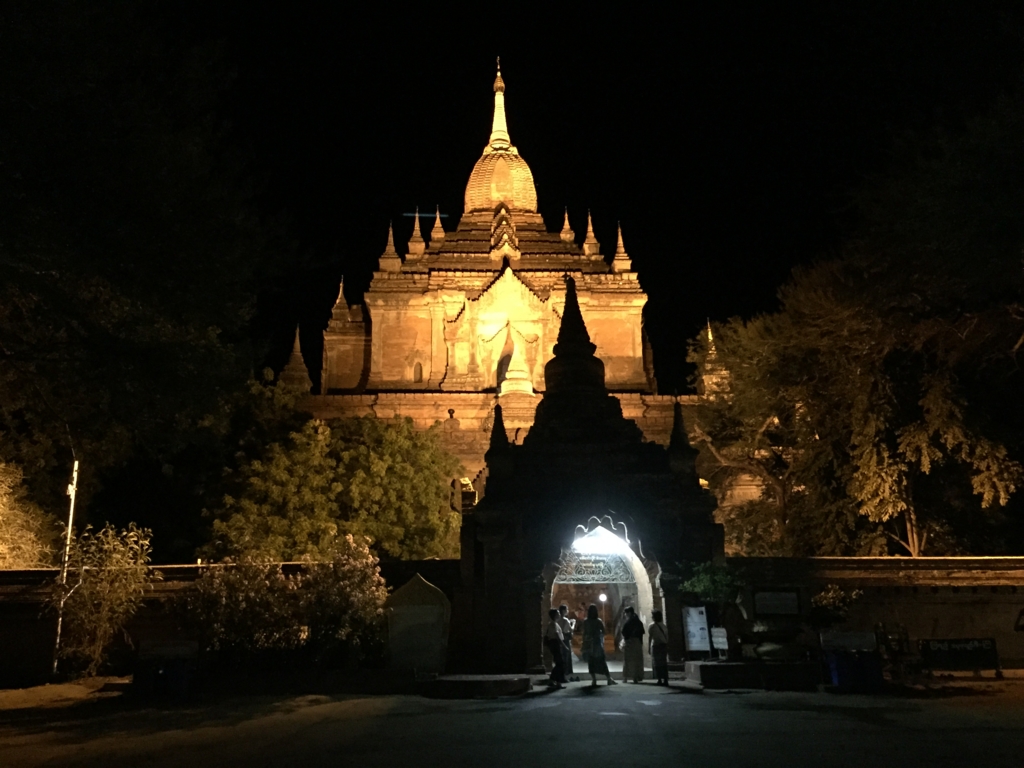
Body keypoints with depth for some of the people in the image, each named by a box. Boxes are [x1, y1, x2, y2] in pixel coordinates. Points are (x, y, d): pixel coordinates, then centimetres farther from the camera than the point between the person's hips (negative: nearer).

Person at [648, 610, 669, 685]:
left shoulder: (652, 626, -6)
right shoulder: (664, 626, 7)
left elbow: (649, 637, -7)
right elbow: (667, 637, 7)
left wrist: (649, 647, 0)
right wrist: (667, 647, 13)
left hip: (656, 646, -5)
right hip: (664, 645, 5)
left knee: (657, 664, 2)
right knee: (664, 663, 9)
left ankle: (660, 680, -3)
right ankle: (665, 680, 8)